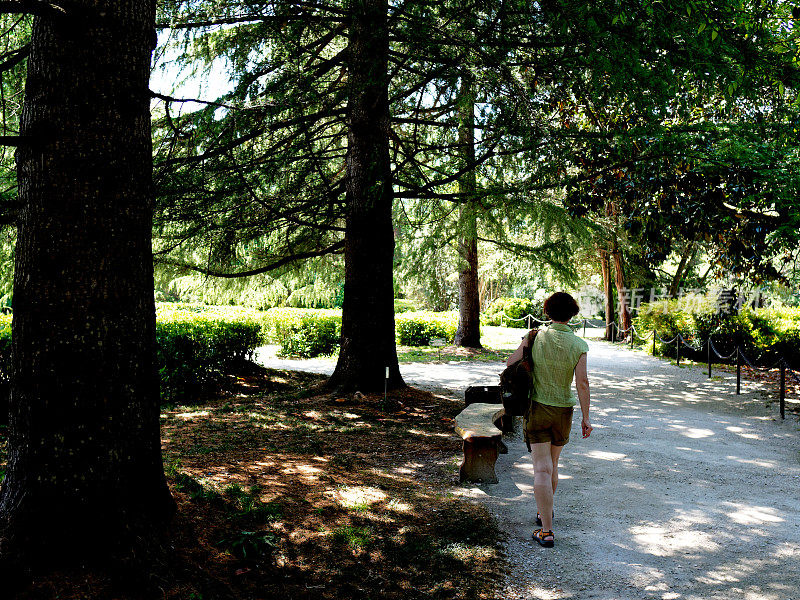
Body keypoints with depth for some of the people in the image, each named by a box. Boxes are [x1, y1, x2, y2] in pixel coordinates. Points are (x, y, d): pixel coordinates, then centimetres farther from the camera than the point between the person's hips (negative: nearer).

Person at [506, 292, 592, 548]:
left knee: (542, 469, -5)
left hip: (537, 408, -1)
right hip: (563, 411, 2)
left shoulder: (535, 337, -9)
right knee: (553, 464, 21)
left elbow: (510, 362, -4)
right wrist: (586, 418, -6)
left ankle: (546, 531, -10)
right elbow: (582, 383, -12)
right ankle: (545, 512, 39)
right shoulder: (578, 345, -9)